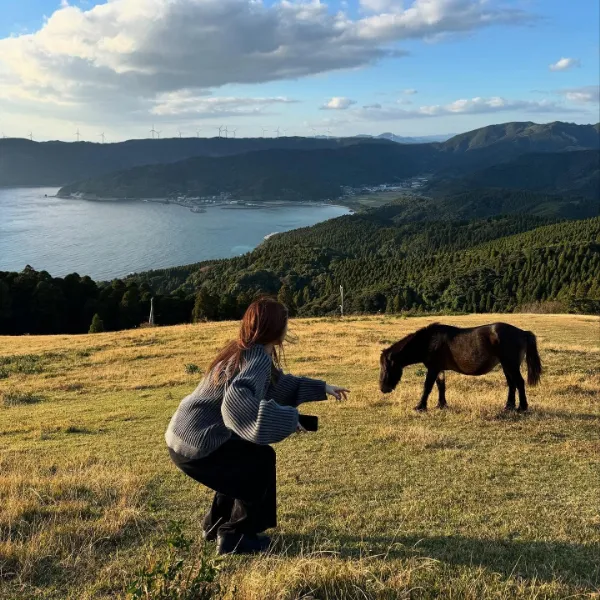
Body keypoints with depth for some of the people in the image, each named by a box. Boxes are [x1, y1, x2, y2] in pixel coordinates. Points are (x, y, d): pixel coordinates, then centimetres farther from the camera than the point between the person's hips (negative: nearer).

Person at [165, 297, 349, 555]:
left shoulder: (245, 352, 11)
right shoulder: (258, 358, -19)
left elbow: (278, 383, 26)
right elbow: (236, 401, -37)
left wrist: (323, 388, 29)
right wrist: (285, 419, -32)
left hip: (184, 435, 9)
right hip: (195, 444, -9)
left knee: (243, 462, 27)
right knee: (262, 461, 5)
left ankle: (217, 525, 36)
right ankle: (233, 538, 10)